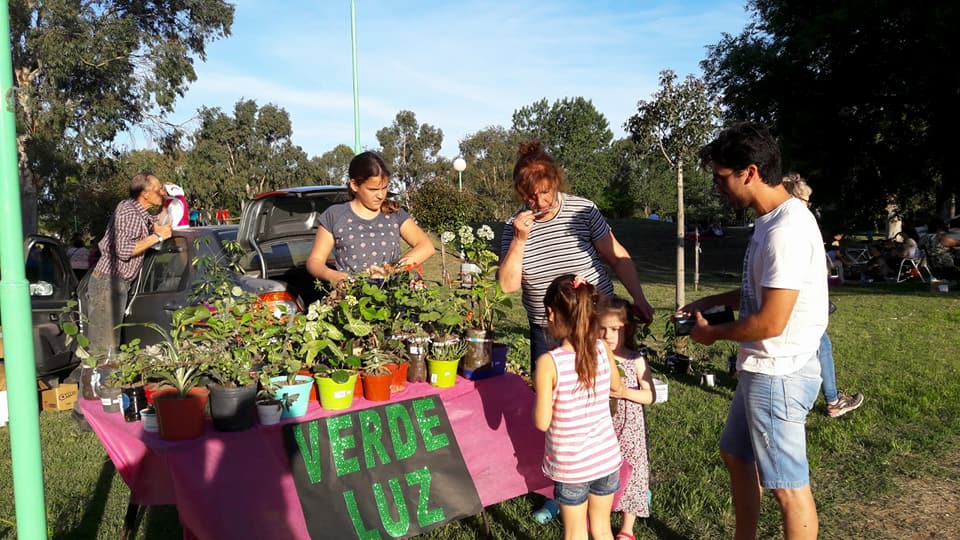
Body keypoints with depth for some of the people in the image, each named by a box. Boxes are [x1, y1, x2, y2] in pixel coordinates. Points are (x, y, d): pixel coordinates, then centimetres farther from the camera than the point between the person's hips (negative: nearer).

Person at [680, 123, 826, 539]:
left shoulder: (786, 231, -24)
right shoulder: (771, 220, 7)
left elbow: (770, 322, -25)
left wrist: (712, 333, -9)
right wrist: (710, 302, 10)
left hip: (778, 376, -11)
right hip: (761, 370, 11)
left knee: (787, 485, 5)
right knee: (736, 456, 24)